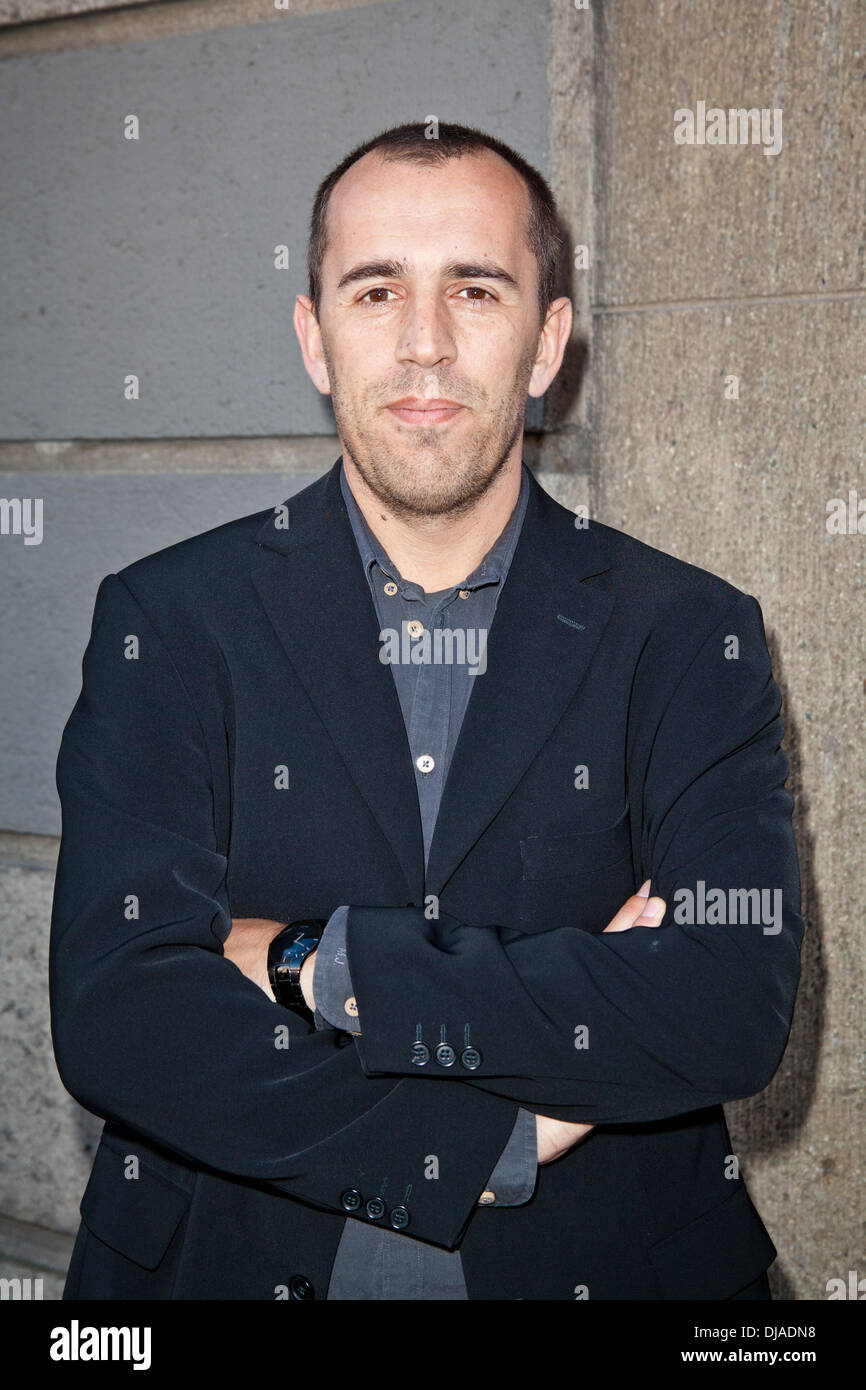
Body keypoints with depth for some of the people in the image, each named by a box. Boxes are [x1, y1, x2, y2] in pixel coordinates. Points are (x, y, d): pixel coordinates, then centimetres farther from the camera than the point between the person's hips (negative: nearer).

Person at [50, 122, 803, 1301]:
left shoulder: (691, 637, -2)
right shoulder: (167, 620, -2)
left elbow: (738, 1007, -13)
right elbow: (114, 1018, -11)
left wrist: (319, 965, -15)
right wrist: (503, 1139, -15)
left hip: (597, 1261, 1)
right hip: (233, 1260, 0)